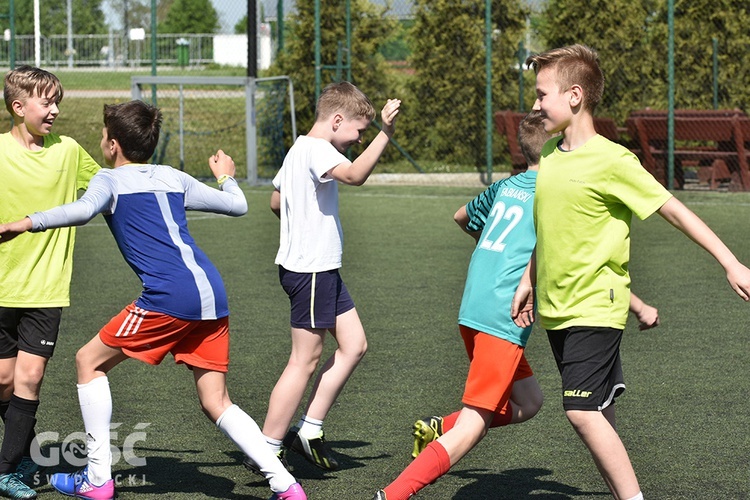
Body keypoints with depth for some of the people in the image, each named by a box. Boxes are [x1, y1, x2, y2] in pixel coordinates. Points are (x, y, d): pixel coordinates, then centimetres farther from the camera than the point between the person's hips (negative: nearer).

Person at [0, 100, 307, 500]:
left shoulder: (111, 179, 8)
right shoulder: (174, 178, 24)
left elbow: (84, 209, -15)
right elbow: (237, 205, 31)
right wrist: (226, 176, 51)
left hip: (169, 296, -6)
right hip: (212, 294, 6)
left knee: (90, 361, 12)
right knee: (216, 404, 11)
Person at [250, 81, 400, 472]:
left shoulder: (299, 149, 17)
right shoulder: (316, 150, -16)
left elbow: (276, 201, 28)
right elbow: (355, 175, -35)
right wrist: (385, 134, -38)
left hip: (322, 269, 11)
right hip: (310, 269, -11)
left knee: (354, 345, 10)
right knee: (305, 360, -5)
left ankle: (308, 430, 12)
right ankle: (267, 450, 0)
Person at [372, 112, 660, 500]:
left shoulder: (505, 187, 16)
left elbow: (461, 218, 36)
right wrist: (641, 309, 1)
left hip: (473, 312, 8)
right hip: (504, 320, -8)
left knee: (527, 401, 20)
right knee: (471, 428, -8)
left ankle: (438, 429, 9)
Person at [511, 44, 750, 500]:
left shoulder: (611, 161, -14)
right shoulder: (550, 155, 8)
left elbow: (673, 209, -11)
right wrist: (530, 280, 25)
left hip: (595, 308, -7)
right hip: (557, 309, 7)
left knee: (583, 411, -15)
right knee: (598, 416, 9)